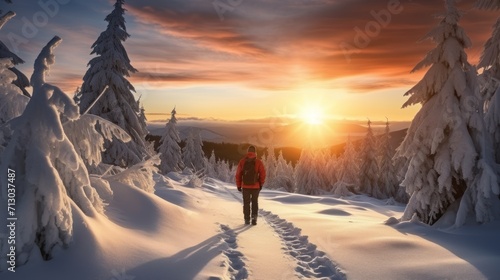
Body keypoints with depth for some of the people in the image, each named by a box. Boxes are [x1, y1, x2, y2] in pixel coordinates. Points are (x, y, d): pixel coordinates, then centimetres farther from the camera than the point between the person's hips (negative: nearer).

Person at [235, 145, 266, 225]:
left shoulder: (242, 161, 0)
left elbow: (238, 174, 1)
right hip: (255, 186, -1)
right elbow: (263, 174, -6)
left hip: (245, 186, 1)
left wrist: (239, 185, 8)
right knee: (255, 202, 11)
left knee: (246, 203, 11)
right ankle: (254, 218, 1)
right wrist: (261, 184, 7)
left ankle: (247, 219, 11)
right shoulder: (258, 162, -5)